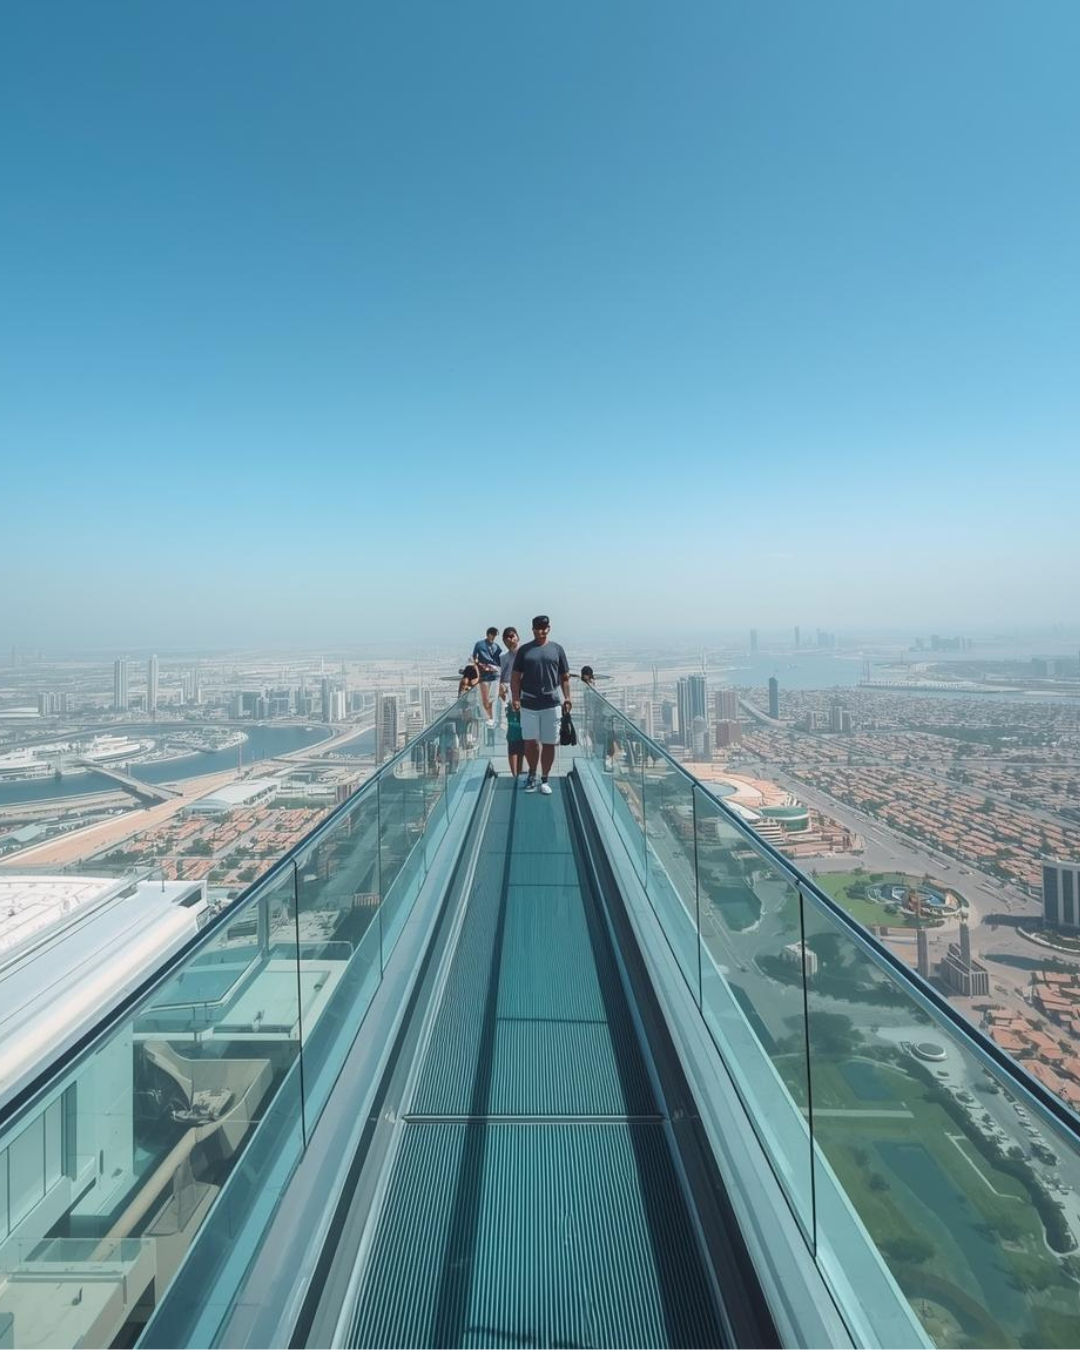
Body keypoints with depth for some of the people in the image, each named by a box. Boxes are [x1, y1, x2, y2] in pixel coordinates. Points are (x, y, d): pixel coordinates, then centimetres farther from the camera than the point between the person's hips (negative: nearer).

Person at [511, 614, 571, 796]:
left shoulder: (557, 649, 7)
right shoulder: (524, 650, 5)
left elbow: (565, 676, 9)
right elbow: (515, 676, 3)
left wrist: (567, 697, -1)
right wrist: (515, 698, -8)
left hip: (551, 704, 1)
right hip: (528, 704, 0)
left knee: (549, 743, 5)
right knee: (530, 742, 0)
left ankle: (544, 779, 18)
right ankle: (532, 774, 24)